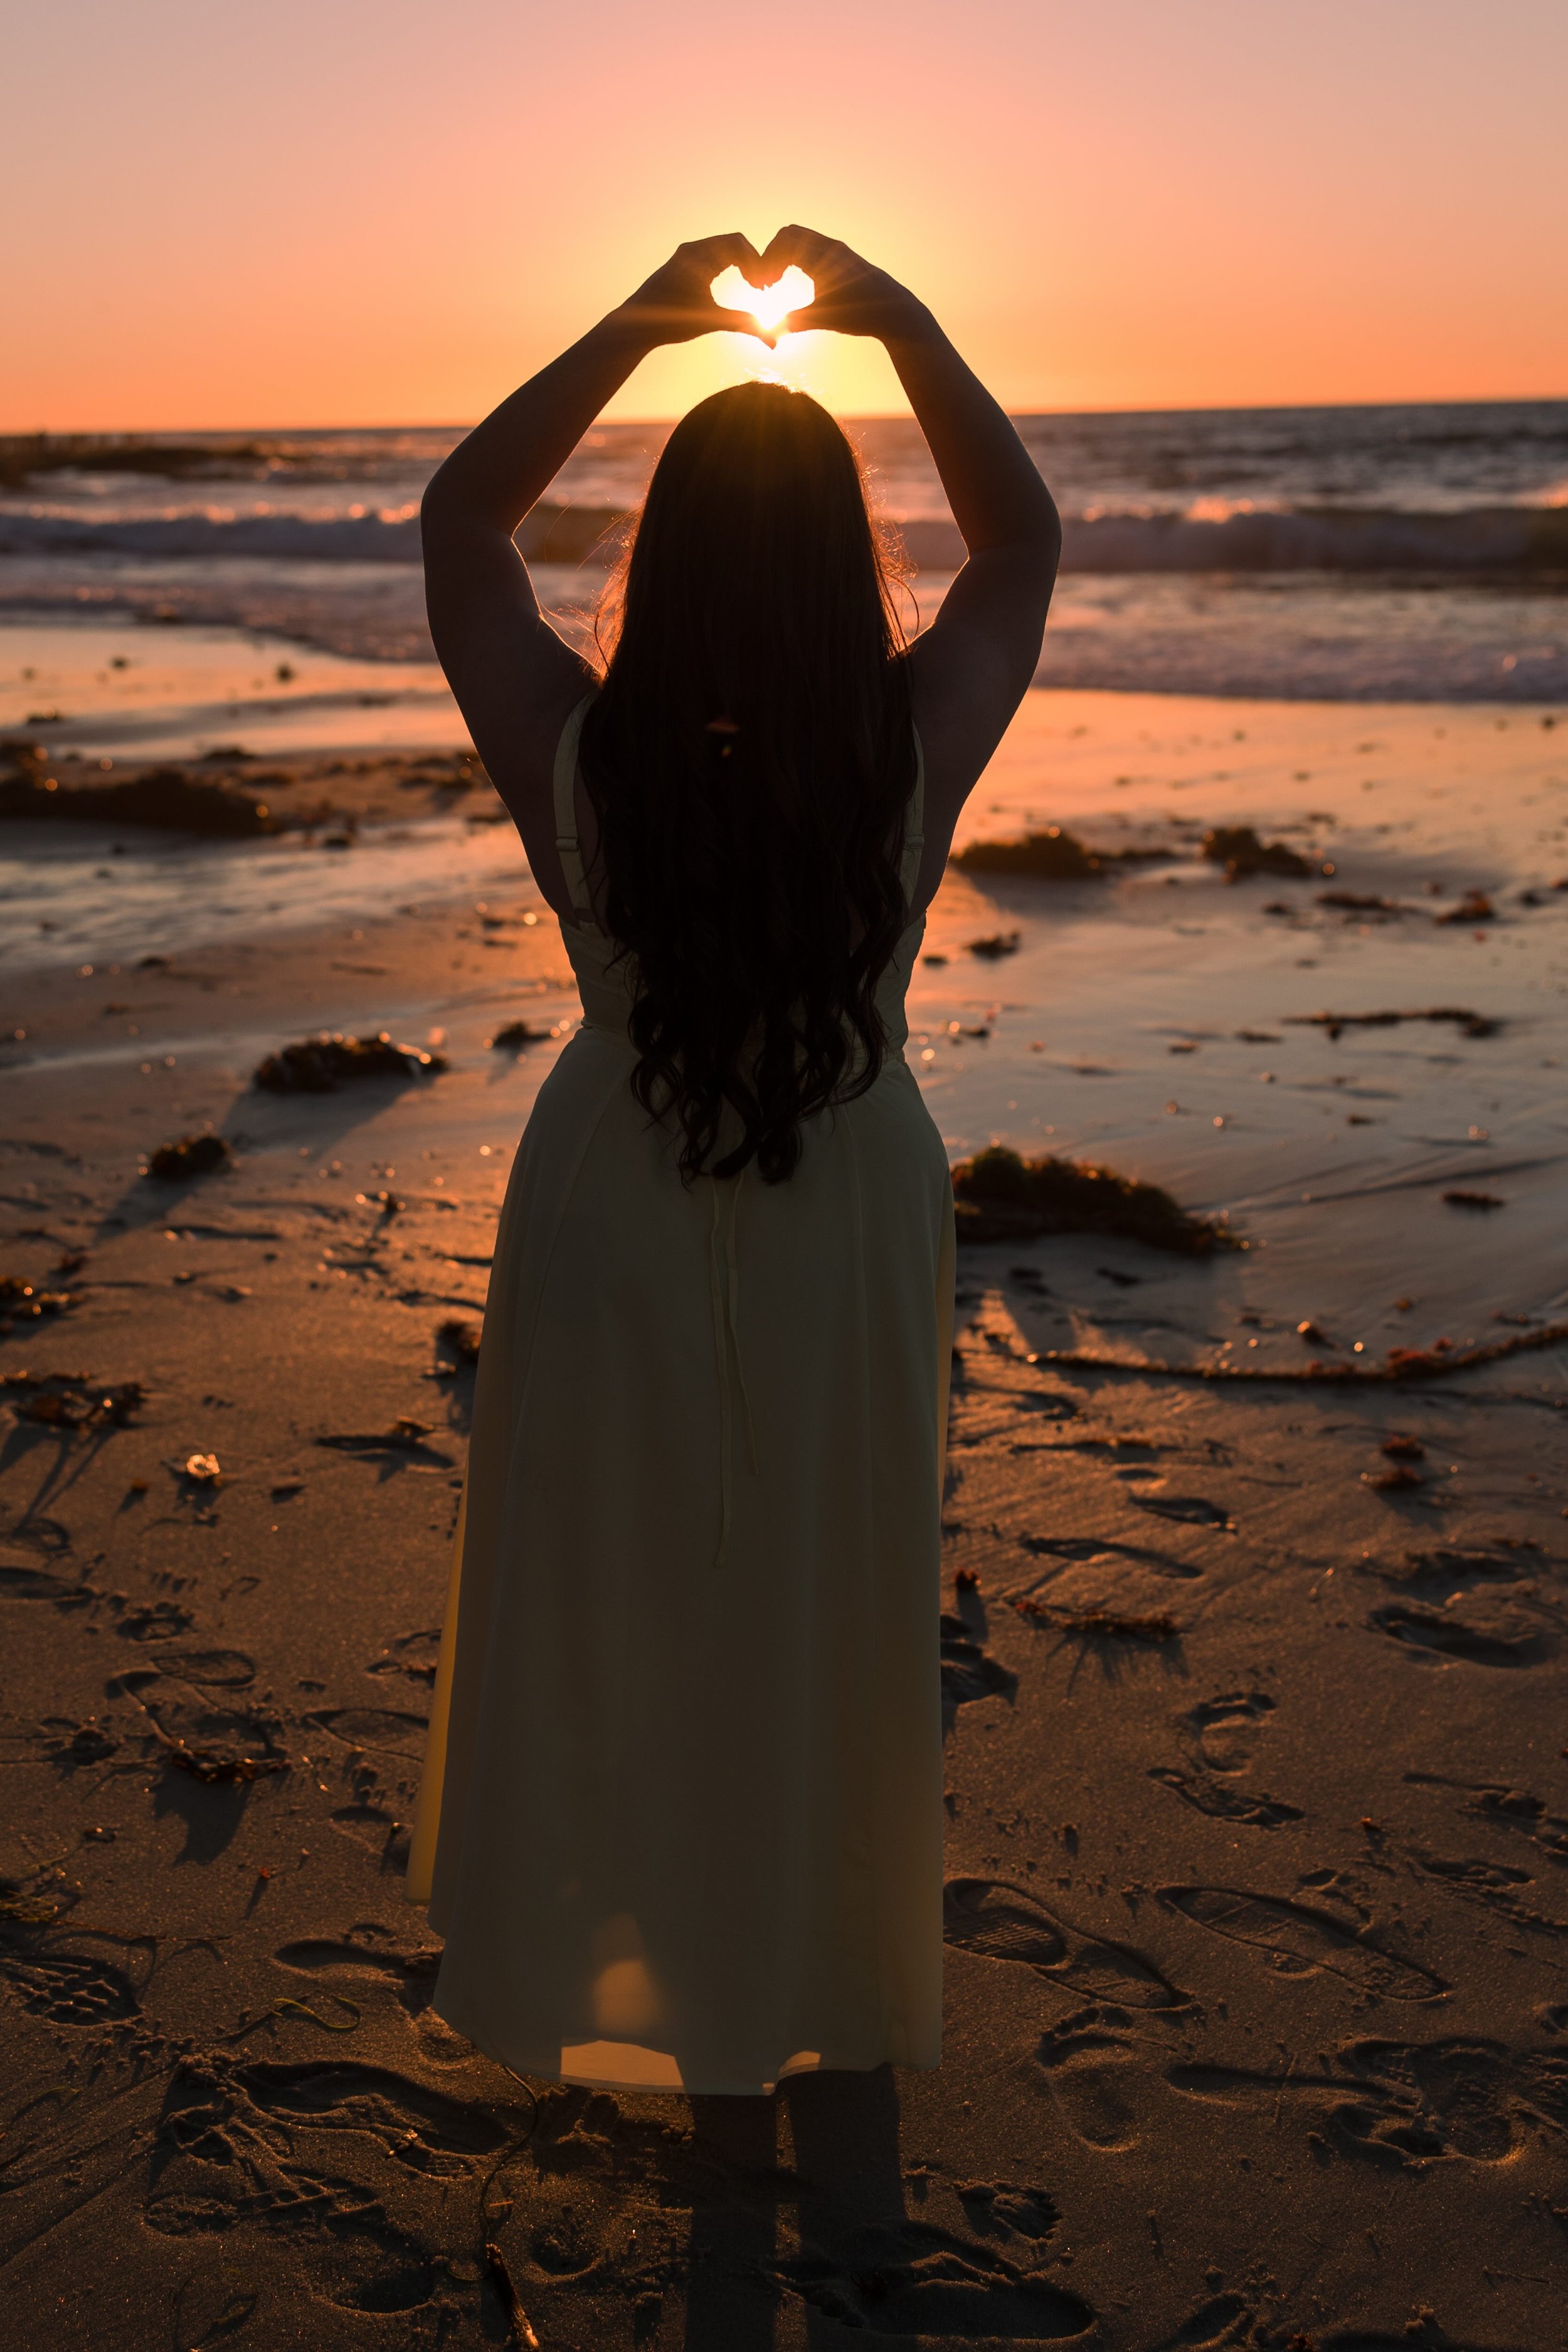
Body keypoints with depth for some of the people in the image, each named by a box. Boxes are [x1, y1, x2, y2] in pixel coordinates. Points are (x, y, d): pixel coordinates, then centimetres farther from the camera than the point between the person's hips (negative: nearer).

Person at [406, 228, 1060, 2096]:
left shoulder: (574, 761, -24)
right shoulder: (913, 758, -23)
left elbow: (460, 513, -6)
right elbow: (1022, 531, -3)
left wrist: (634, 325, -9)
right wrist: (900, 323, -5)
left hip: (613, 1225, 0)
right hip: (849, 1223, 1)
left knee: (604, 1591, 20)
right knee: (825, 1605, 21)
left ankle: (576, 1960, 42)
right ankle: (834, 1980, 43)